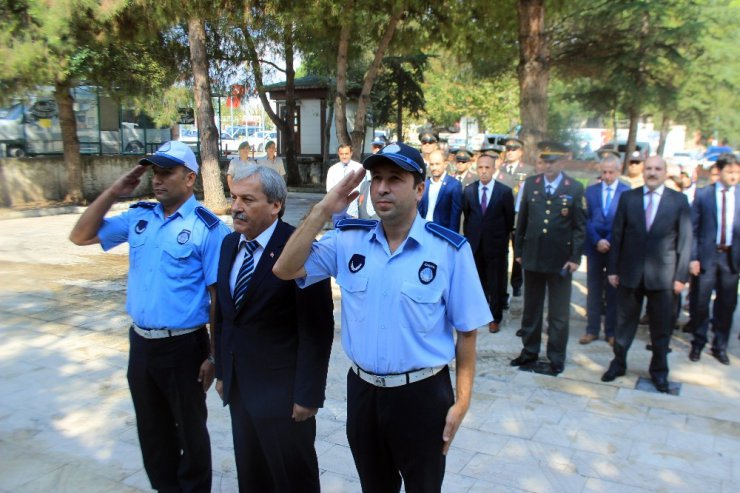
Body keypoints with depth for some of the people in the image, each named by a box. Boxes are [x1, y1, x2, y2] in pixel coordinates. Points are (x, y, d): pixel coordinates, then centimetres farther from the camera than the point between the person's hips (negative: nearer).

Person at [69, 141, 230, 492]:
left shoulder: (207, 227, -14)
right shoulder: (139, 216, 4)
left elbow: (219, 297, -13)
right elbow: (81, 236, 10)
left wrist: (214, 355, -12)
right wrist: (112, 193, -2)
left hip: (183, 346, -5)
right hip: (140, 342, 6)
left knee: (189, 429, 13)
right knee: (152, 429, 21)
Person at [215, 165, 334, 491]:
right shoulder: (230, 244, 5)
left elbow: (318, 329, -19)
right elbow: (224, 313, 10)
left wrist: (308, 394, -17)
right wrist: (222, 371, 12)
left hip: (282, 391, -7)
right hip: (238, 387, 7)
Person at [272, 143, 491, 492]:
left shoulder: (450, 250, -13)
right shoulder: (348, 240, -3)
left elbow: (466, 332, -8)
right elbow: (285, 270, -8)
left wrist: (461, 402, -6)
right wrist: (322, 211, -14)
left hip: (422, 394, -3)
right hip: (361, 389, 3)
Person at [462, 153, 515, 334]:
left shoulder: (505, 191, -7)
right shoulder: (468, 190, 2)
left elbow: (509, 219, 1)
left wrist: (502, 238, 5)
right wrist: (469, 235, 9)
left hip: (496, 245, -2)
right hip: (474, 244, 2)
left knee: (496, 283, 7)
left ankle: (495, 318, 19)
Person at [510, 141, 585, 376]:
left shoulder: (575, 188, -3)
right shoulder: (531, 184, 4)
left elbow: (579, 226, -3)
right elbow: (522, 220, 7)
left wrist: (575, 257, -8)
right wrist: (518, 250, 6)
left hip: (561, 259, -3)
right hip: (532, 257, 3)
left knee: (559, 313, 6)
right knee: (531, 309, 14)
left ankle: (556, 360, 18)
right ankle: (529, 352, 28)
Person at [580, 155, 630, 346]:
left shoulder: (627, 192, -3)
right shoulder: (590, 190, 5)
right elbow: (587, 219, 1)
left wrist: (609, 242, -12)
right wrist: (597, 241, -11)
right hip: (594, 248, 2)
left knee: (614, 292, 7)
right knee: (593, 291, 7)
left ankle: (611, 332, 16)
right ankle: (592, 330, 15)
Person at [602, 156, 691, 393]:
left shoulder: (679, 200, 0)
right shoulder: (628, 197, 2)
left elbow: (685, 240, -1)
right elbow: (617, 235, 2)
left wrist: (681, 275, -4)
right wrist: (613, 269, 0)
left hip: (662, 275, 0)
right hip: (630, 273, 1)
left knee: (661, 327, 10)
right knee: (624, 322, 12)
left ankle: (659, 371, 27)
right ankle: (618, 363, 27)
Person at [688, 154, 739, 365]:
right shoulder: (703, 194, 0)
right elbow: (693, 228, -1)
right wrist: (693, 257, -7)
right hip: (707, 256, -2)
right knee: (701, 303, 5)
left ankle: (720, 346, 24)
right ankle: (698, 344, 22)